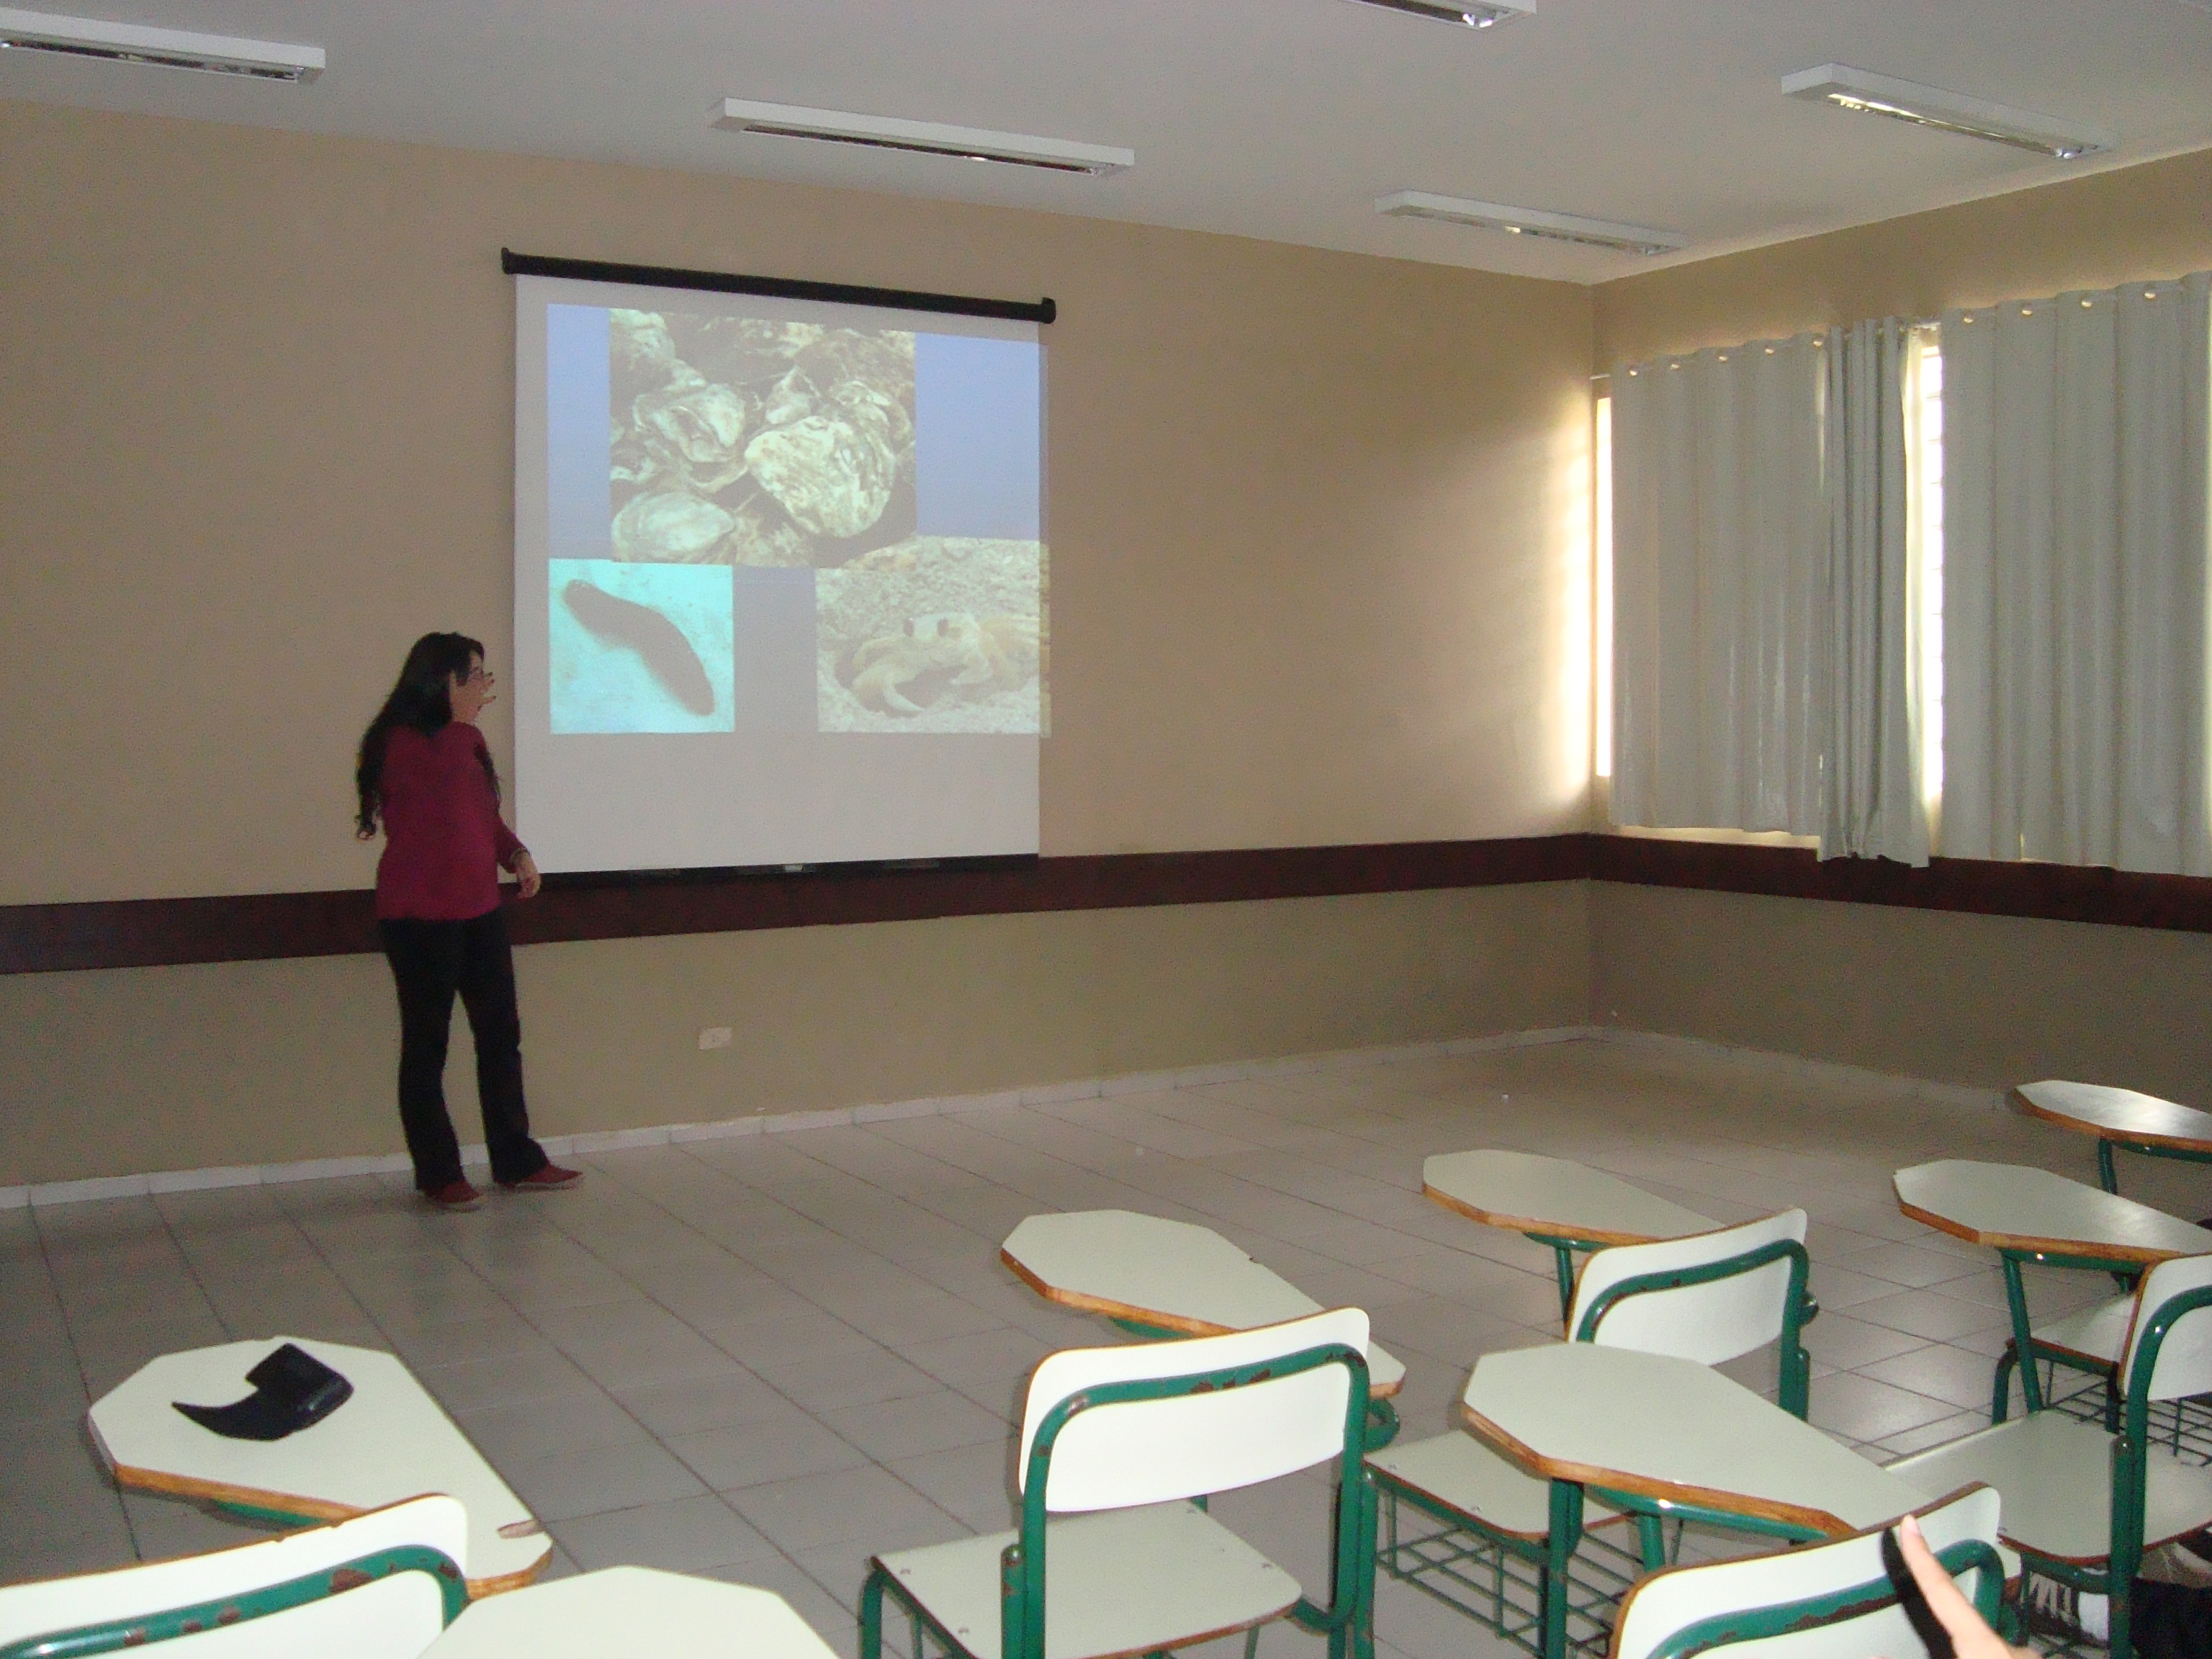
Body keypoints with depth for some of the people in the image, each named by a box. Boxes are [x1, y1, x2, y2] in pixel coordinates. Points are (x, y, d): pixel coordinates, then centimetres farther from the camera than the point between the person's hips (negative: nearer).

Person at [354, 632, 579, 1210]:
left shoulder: (461, 738, 14)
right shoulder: (401, 740, -11)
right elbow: (447, 790, -28)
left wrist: (516, 852, 2)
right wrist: (463, 718, -19)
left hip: (479, 908, 8)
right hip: (421, 916, -8)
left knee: (501, 1033, 10)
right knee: (427, 1043, 1)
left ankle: (517, 1161, 18)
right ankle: (438, 1174, 10)